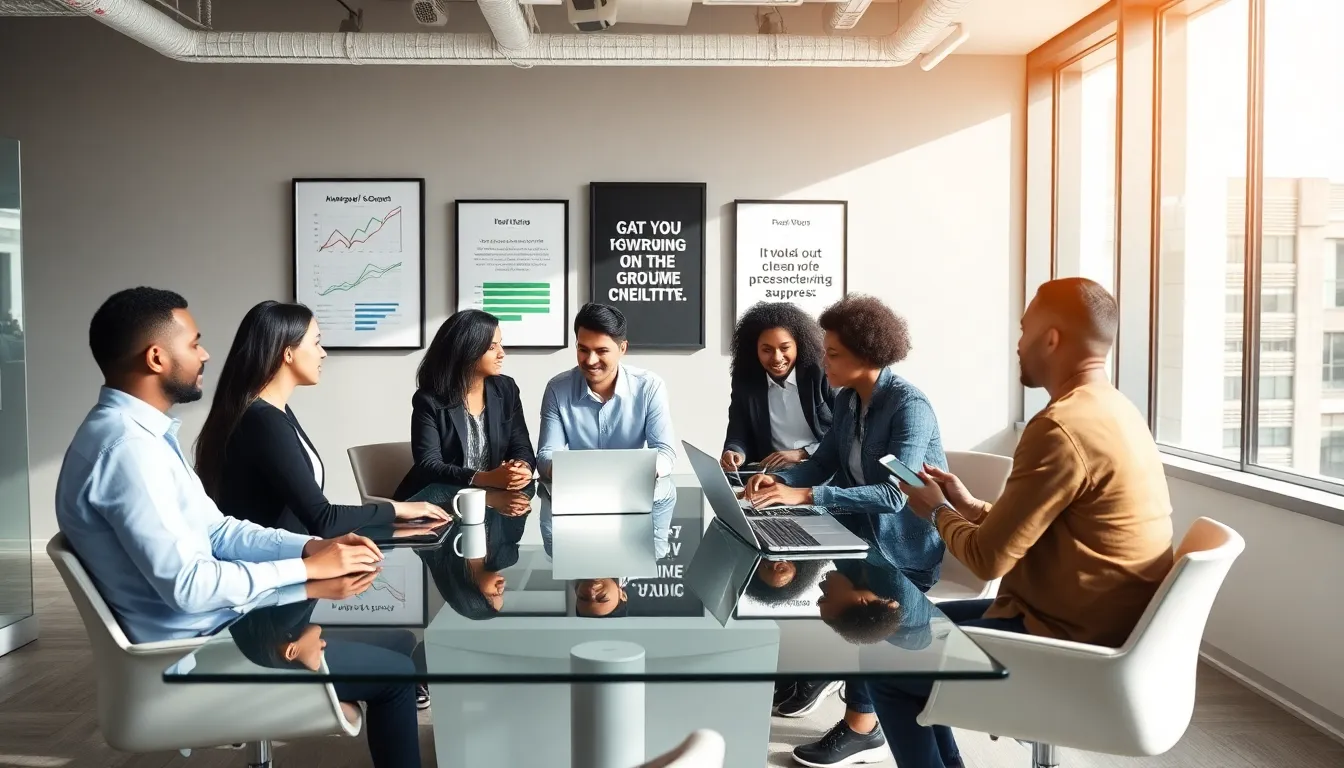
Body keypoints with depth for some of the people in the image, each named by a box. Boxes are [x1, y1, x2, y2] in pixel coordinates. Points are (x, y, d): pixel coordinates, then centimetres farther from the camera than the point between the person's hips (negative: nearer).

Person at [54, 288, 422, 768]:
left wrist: (311, 547, -4)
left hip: (210, 619, 10)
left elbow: (216, 530, 9)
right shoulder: (126, 446, -25)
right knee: (394, 672, -6)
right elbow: (187, 585, -29)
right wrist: (307, 569, -18)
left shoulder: (141, 431, 8)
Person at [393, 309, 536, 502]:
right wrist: (486, 479, -31)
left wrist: (523, 468, -23)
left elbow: (522, 448, 2)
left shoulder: (506, 389, 3)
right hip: (444, 496, -4)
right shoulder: (429, 400, -10)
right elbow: (429, 465, -17)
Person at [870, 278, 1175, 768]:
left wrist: (938, 513, -2)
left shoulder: (1061, 427, -25)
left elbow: (989, 559, -20)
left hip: (1068, 643, -10)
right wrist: (971, 507, 8)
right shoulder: (1115, 411, 8)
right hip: (1094, 626, 10)